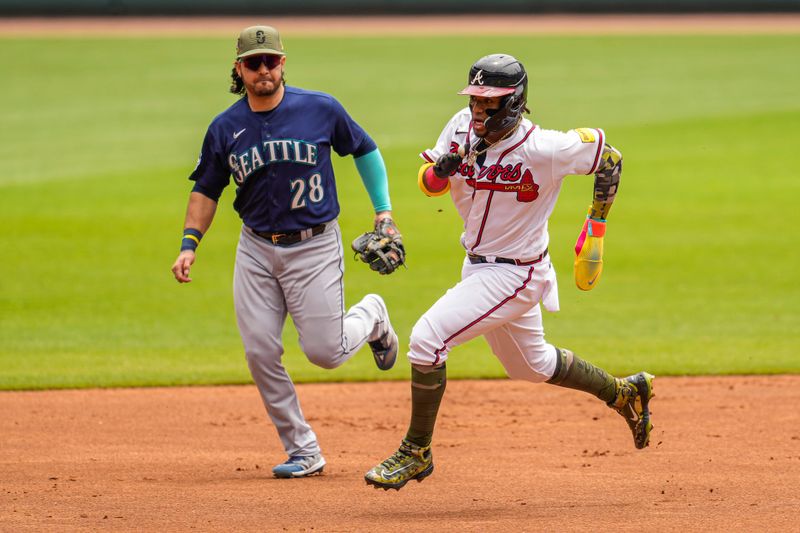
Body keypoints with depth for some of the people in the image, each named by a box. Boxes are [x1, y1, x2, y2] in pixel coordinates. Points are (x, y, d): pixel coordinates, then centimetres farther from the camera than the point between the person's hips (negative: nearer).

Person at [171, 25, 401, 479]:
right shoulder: (225, 129, 0)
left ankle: (371, 317, 27)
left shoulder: (322, 110, -7)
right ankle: (303, 452, 6)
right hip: (257, 250, 3)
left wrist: (384, 212, 1)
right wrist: (189, 245, -1)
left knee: (324, 351, -8)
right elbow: (207, 190, 10)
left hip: (315, 246, -3)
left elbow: (366, 151, 7)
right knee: (261, 353, -5)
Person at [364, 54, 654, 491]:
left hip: (516, 275, -8)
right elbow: (428, 184, 0)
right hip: (478, 266, 8)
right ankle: (625, 393, 47)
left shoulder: (545, 150, -24)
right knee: (533, 364, 25)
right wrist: (441, 170, -24)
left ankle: (417, 452, -6)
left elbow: (608, 158, -9)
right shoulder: (463, 128, -7)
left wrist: (596, 225, -7)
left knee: (427, 338, -19)